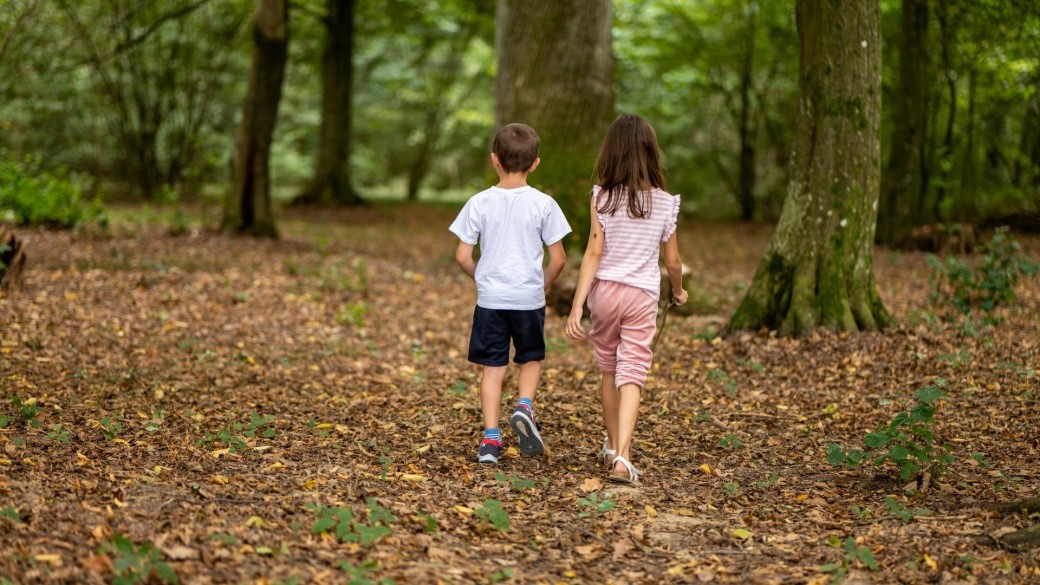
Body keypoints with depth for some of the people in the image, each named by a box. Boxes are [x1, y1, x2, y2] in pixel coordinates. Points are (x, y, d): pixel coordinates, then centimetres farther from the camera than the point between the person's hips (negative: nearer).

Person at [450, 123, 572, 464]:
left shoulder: (479, 203, -4)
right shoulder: (543, 204, -6)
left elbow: (463, 256, -4)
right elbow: (558, 258, -4)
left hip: (490, 298, 1)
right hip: (529, 298, 0)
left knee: (493, 367, 8)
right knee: (531, 359, 21)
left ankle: (491, 439, 2)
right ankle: (525, 407, -4)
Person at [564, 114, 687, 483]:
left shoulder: (603, 197, -7)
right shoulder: (664, 203, -3)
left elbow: (593, 254, -12)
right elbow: (672, 262, 3)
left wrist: (576, 306, -12)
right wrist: (678, 292, 24)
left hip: (604, 291, 1)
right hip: (643, 296, 0)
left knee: (608, 370, 18)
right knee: (632, 375, -2)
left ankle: (613, 448, 31)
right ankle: (622, 457, -17)